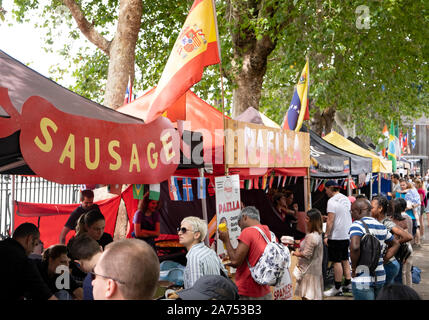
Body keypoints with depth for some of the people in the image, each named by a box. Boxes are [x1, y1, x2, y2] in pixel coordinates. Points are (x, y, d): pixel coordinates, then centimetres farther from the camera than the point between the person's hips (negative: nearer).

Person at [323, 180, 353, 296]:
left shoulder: (332, 201, -14)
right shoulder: (346, 199, 11)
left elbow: (330, 220, -18)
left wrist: (326, 235, -13)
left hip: (336, 236, -8)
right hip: (347, 234, 8)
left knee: (337, 262, -2)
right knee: (345, 260, 16)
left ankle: (337, 288, 2)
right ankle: (348, 284, 20)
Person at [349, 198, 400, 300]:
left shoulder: (357, 224, -13)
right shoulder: (381, 226, 11)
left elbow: (355, 247, -29)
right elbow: (395, 244, 26)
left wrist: (354, 268, -16)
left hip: (362, 279, -7)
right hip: (380, 277, 7)